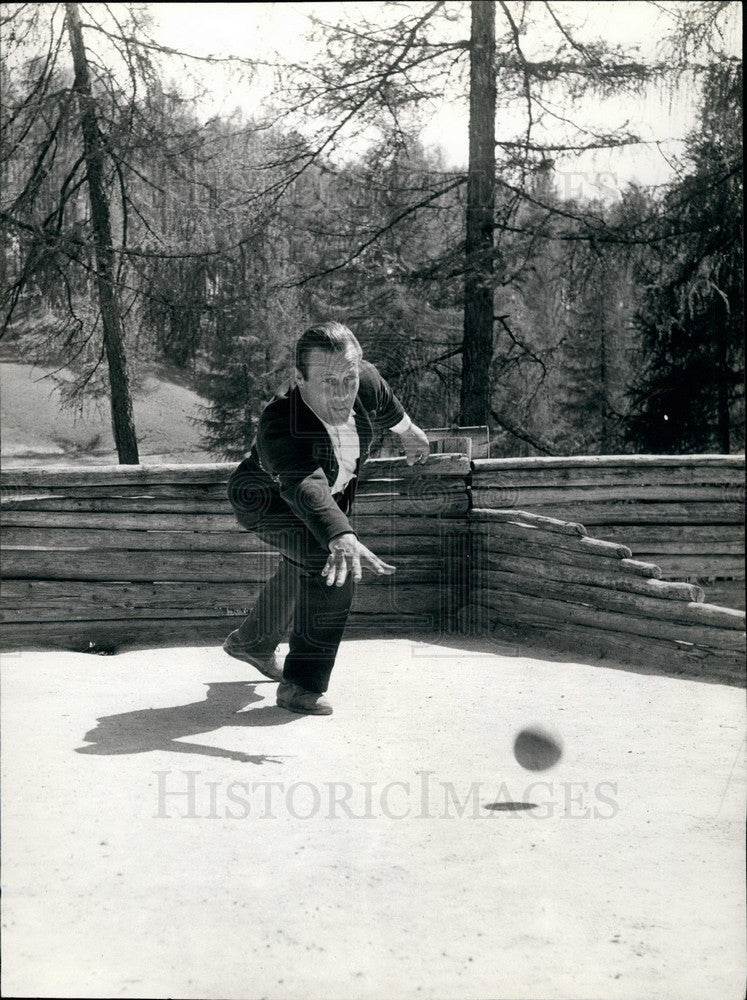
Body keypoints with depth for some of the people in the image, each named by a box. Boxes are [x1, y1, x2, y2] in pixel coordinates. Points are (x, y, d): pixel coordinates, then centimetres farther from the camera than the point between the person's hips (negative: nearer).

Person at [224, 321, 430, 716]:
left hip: (332, 494, 8)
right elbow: (305, 488, -61)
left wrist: (406, 427, 19)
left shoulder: (364, 380, -27)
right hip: (267, 502, -8)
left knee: (302, 574, 28)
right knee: (331, 567, -29)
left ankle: (250, 642, 56)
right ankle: (301, 685, -18)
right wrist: (340, 537, -78)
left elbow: (383, 403, -1)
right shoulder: (281, 426, -45)